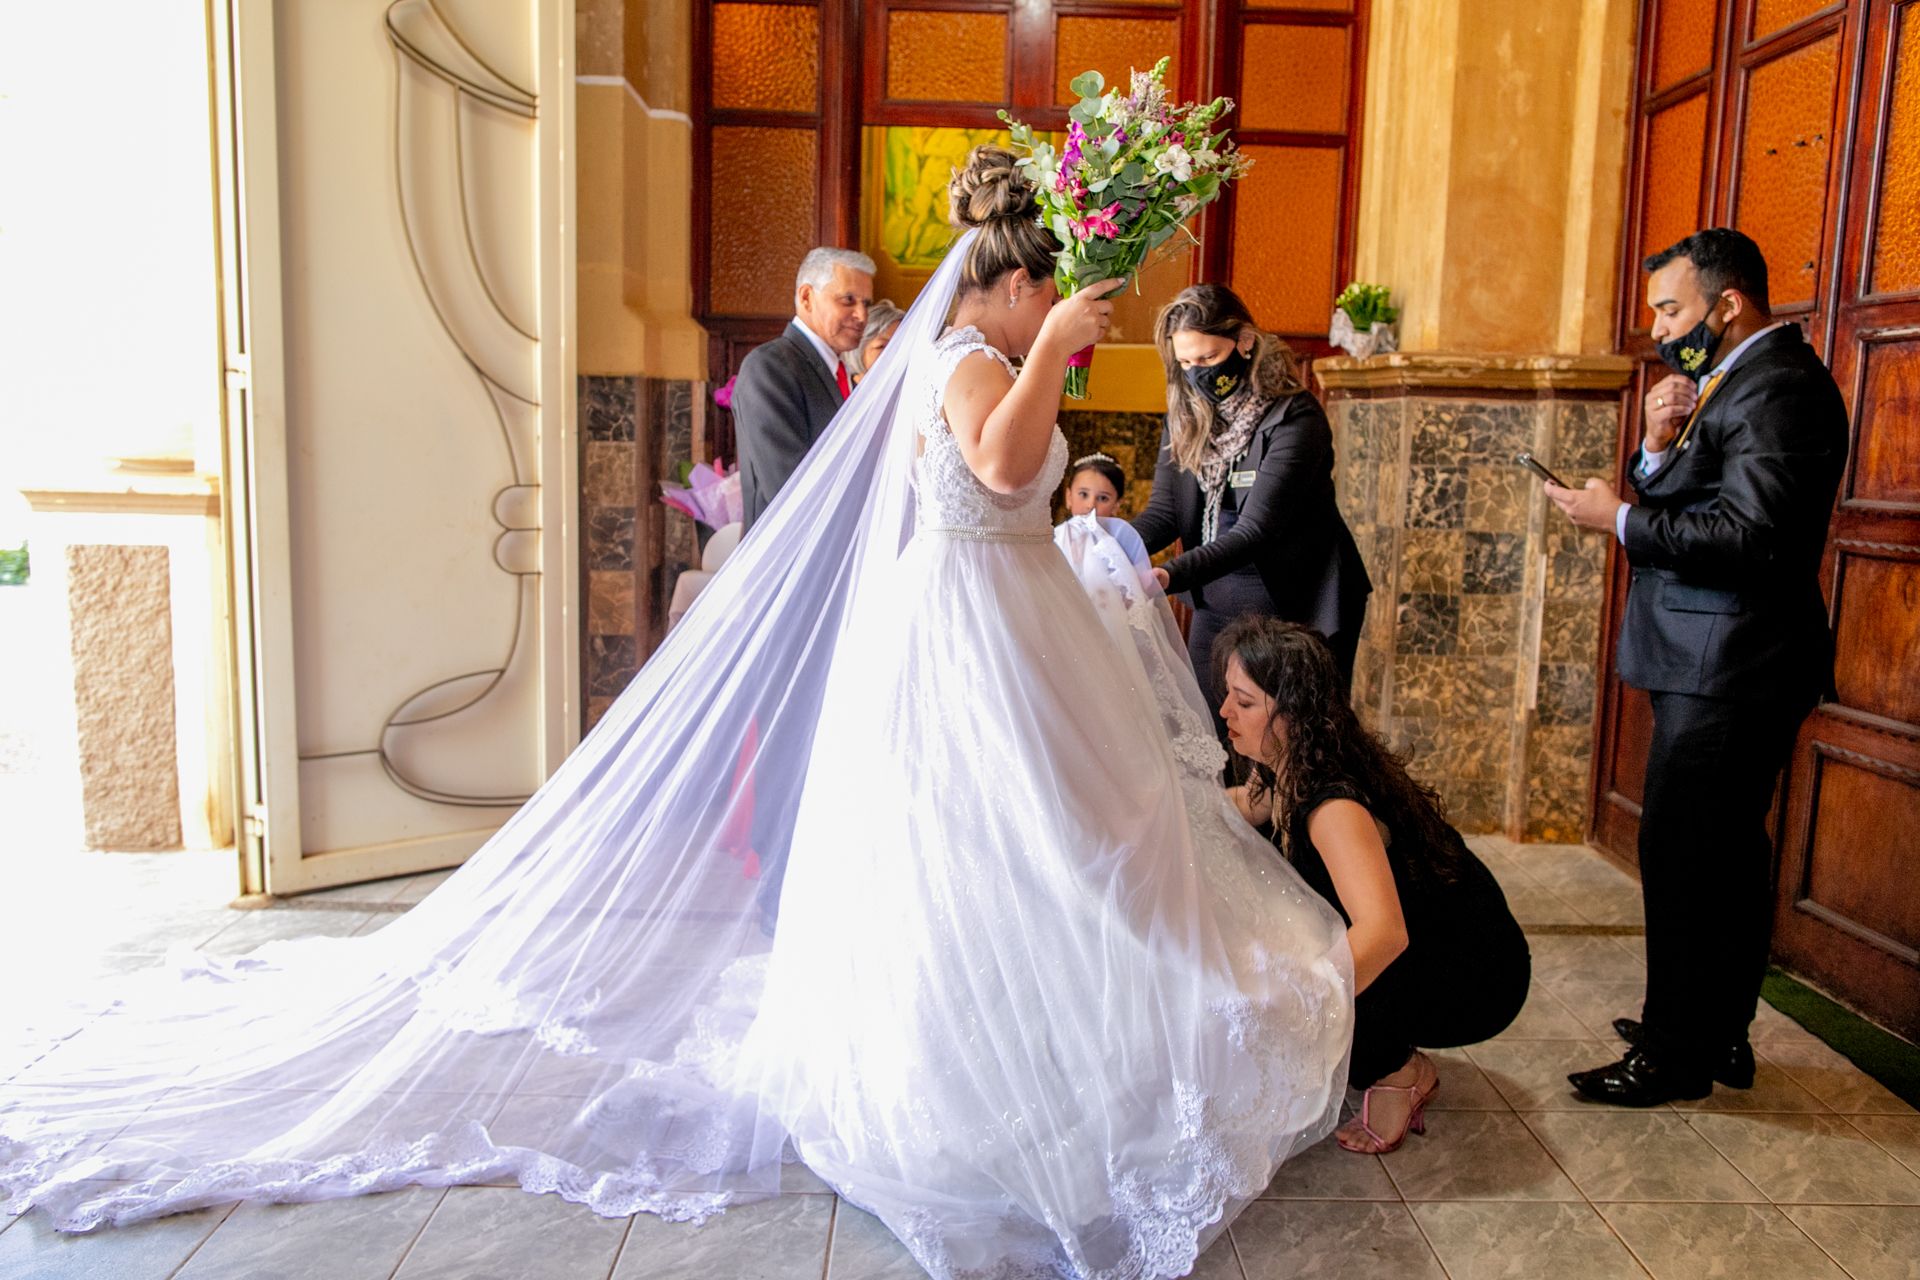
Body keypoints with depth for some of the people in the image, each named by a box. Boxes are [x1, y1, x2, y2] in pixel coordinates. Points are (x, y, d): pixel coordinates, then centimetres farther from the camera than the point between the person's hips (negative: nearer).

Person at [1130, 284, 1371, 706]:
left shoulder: (1295, 418, -18)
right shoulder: (1187, 414, 1)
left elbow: (1255, 531, -26)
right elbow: (1165, 511, -4)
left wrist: (1170, 575, -39)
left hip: (1297, 608, -5)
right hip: (1215, 606, 5)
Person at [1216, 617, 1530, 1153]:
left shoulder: (1334, 804, -33)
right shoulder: (1287, 769, -7)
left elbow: (1383, 933, -48)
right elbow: (1247, 806, 19)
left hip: (1476, 979, -9)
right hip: (1420, 944, 9)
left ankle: (1401, 1074, 0)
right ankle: (1394, 1052, 12)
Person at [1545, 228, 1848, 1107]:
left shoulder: (1780, 387, -15)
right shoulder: (1731, 382, 17)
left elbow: (1748, 535, -26)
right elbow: (1685, 511, 14)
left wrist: (1618, 520, -18)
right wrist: (1660, 445, -2)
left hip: (1728, 671, -11)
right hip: (1719, 665, 11)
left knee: (1683, 856, -4)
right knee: (1725, 854, 17)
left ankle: (1676, 1054, 9)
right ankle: (1720, 1034, 31)